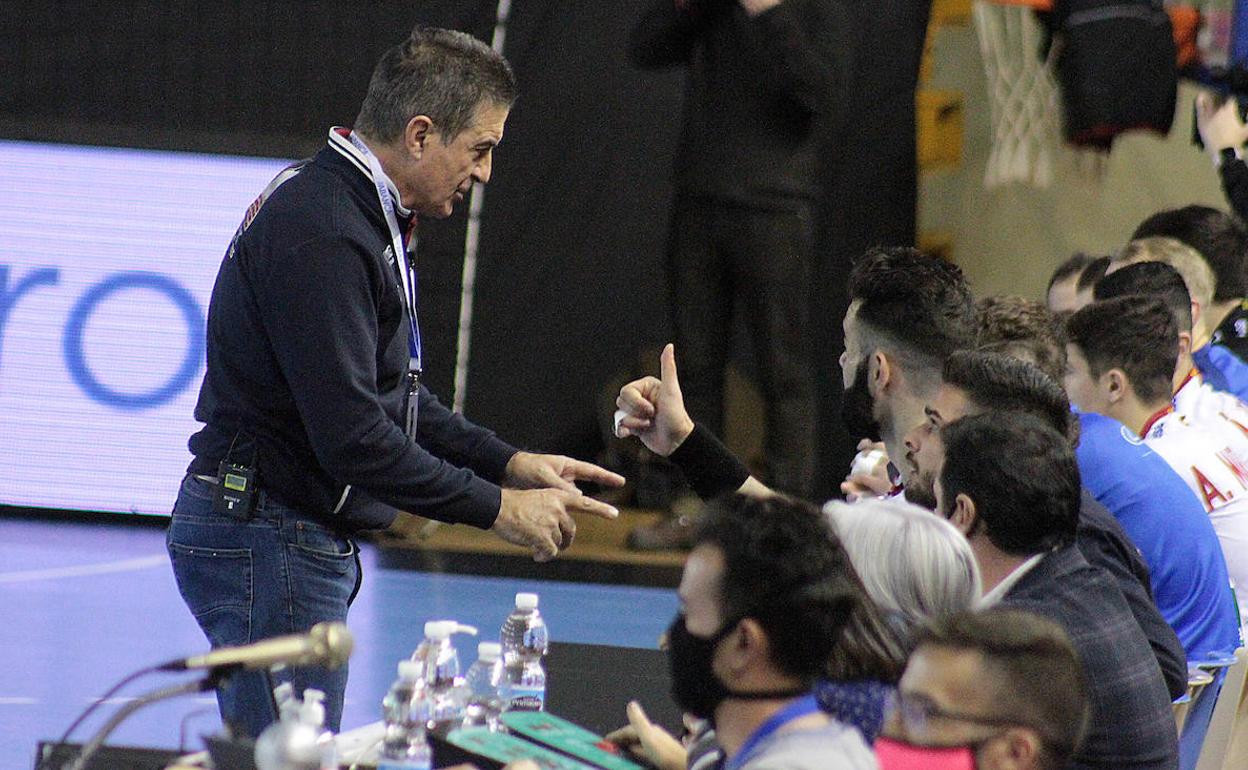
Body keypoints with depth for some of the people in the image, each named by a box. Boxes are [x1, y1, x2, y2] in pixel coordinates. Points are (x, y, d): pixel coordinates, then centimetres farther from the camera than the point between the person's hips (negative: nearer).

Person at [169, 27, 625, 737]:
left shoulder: (365, 219, 15)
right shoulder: (320, 235, -21)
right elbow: (350, 432, -25)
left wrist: (511, 463, 9)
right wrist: (496, 507, -19)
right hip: (268, 540, -11)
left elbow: (394, 396, 21)